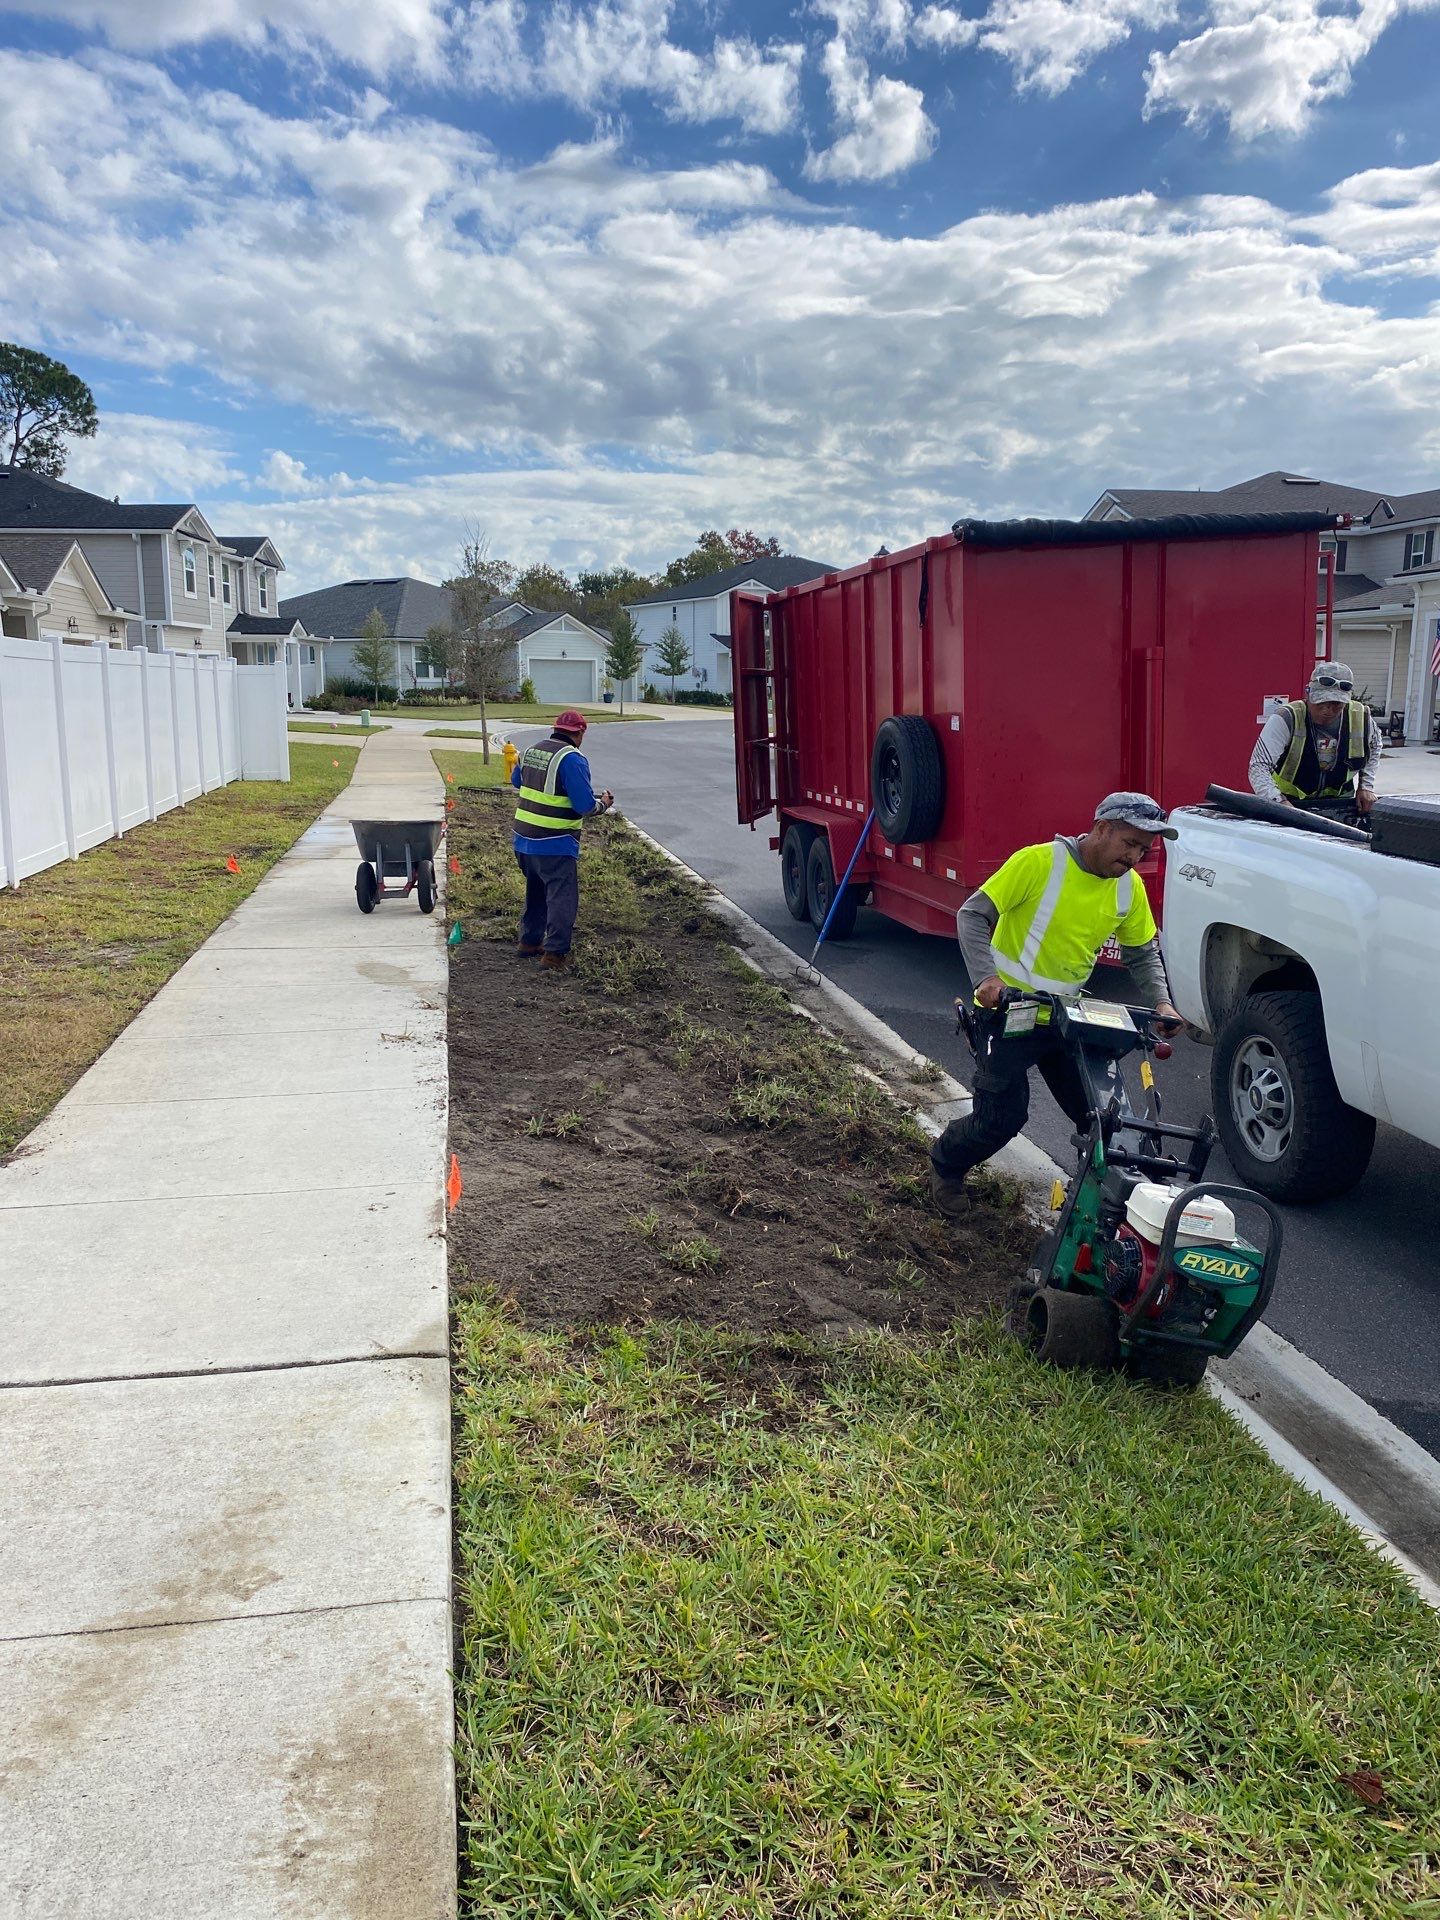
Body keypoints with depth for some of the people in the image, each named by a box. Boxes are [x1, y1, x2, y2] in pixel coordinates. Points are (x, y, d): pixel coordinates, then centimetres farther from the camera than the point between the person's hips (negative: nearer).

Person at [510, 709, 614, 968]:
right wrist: (603, 804, 1)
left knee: (536, 891, 24)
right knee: (562, 896, -1)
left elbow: (517, 782, 26)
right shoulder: (572, 759, -16)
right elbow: (585, 805, -19)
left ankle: (529, 941, 31)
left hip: (524, 839, 8)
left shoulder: (530, 751, 9)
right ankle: (554, 951, -3)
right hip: (555, 845, -8)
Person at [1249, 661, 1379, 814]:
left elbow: (1373, 748, 18)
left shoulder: (1361, 718, -7)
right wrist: (1278, 801, -45)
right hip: (1290, 801, -3)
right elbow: (1258, 766, -31)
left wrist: (1366, 786, 7)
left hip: (1339, 802, 3)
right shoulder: (1286, 719, -23)